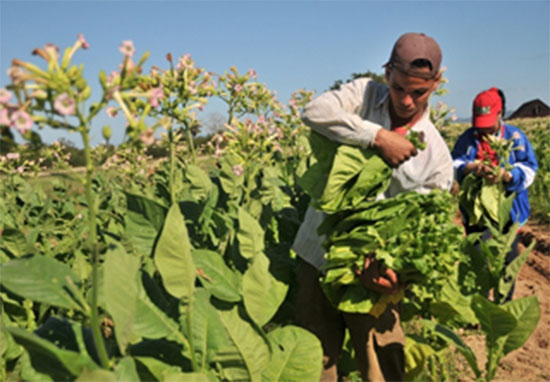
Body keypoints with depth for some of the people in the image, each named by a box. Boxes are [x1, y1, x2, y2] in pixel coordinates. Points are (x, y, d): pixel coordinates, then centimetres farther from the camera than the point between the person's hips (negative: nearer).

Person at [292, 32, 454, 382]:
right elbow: (315, 112, -19)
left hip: (370, 272, 0)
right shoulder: (364, 94, 0)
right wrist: (378, 137, -22)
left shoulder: (437, 154, -2)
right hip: (318, 256, 1)